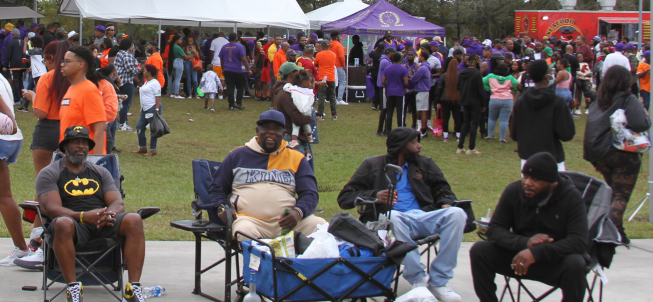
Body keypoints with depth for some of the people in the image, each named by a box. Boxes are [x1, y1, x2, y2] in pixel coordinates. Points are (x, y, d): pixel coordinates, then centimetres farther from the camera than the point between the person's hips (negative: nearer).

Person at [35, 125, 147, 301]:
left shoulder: (100, 173, 23)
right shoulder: (49, 173, 10)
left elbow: (118, 204, 10)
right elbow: (52, 208, -7)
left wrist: (108, 214, -17)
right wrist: (83, 216, -26)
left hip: (104, 226, 3)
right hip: (75, 225, -3)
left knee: (134, 220, -27)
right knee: (63, 223, -39)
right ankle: (72, 288, -34)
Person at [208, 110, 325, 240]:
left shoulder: (296, 158, 17)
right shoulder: (237, 156, 17)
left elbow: (310, 193, 10)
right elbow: (217, 188, 23)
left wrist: (298, 212, -12)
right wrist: (223, 210, 1)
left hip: (286, 222, 1)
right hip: (250, 220, -1)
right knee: (244, 231, -37)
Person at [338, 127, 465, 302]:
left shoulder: (424, 164, 25)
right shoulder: (373, 165, 14)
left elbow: (442, 189, 23)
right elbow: (345, 198, 8)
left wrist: (446, 203, -1)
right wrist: (374, 196, -10)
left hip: (423, 218, 3)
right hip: (388, 220, -3)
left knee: (457, 214, -26)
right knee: (393, 217, -40)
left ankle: (439, 281, -23)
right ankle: (417, 279, -27)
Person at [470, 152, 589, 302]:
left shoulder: (572, 197, -14)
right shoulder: (513, 191, -4)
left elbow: (579, 242, -24)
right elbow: (495, 230, -5)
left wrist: (536, 252, -36)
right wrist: (525, 242, -26)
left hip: (556, 260, -3)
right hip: (519, 257, 3)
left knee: (575, 264, -35)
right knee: (479, 250, -18)